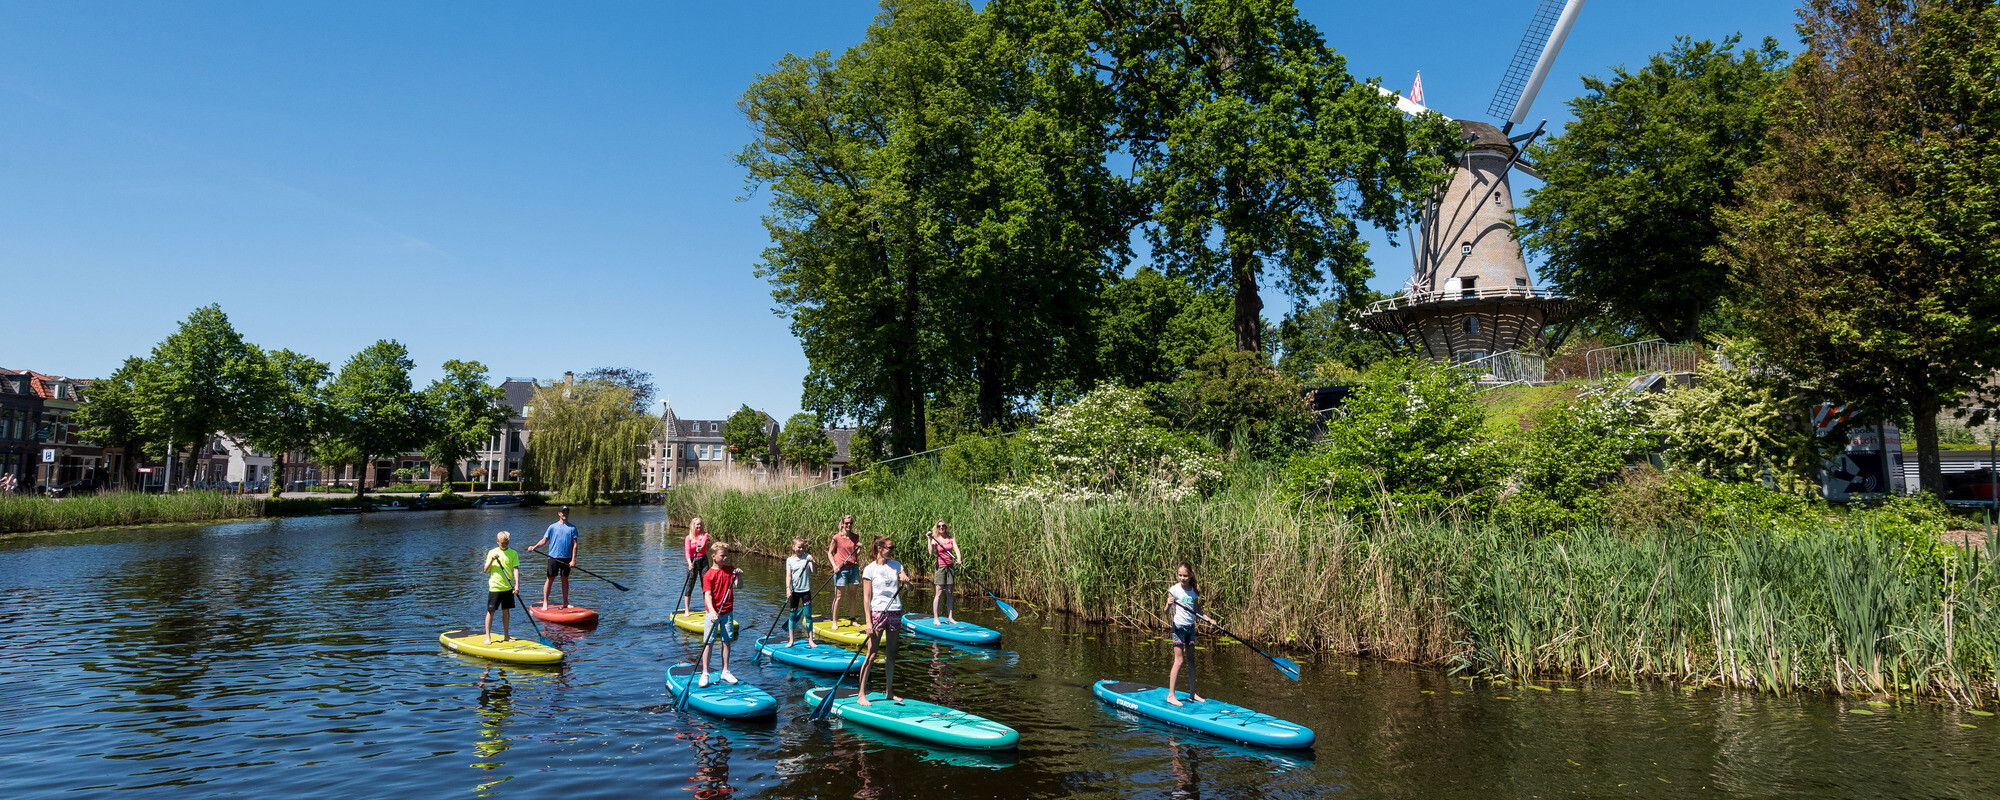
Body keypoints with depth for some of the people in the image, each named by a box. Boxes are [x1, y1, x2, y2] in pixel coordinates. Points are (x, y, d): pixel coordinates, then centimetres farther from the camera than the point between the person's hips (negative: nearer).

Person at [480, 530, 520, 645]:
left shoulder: (513, 553, 2)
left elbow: (516, 569, -4)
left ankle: (506, 635, 18)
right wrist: (492, 560, -15)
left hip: (508, 588, 1)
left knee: (506, 611, 8)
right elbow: (485, 570, 2)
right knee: (491, 611, 0)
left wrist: (517, 585, -14)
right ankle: (488, 637, 7)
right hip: (494, 587, -1)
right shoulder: (492, 552, 2)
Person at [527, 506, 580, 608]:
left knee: (565, 579, 8)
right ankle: (545, 602, 3)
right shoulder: (552, 527, 6)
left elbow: (574, 544, 3)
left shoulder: (572, 528, 7)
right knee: (550, 579, -1)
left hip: (567, 558, 1)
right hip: (553, 557, -1)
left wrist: (573, 559, -5)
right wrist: (534, 547, -15)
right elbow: (544, 540, 3)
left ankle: (565, 602, 16)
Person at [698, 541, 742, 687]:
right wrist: (712, 611, -28)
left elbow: (738, 585, -4)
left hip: (728, 612, 4)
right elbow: (707, 595, -15)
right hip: (713, 612, -4)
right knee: (708, 642, -1)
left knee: (726, 641, 8)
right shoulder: (709, 574, -8)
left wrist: (739, 576, -24)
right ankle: (704, 673, 5)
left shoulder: (730, 570, 5)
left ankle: (725, 672, 17)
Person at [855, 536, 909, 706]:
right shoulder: (870, 569, -3)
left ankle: (889, 691, 21)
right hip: (878, 612, -5)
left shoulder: (896, 565, 10)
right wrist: (869, 622, -12)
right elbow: (867, 597, -6)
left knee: (892, 654, 10)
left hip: (895, 613, 5)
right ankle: (861, 694, -2)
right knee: (871, 655, -6)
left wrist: (905, 579, -20)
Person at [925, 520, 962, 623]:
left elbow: (957, 550, -3)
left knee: (950, 594, 4)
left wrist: (959, 559, -22)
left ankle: (950, 617, 9)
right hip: (940, 567, -3)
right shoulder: (935, 540, 2)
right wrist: (929, 539, -17)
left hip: (951, 567, 3)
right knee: (939, 593, -6)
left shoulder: (951, 539, 10)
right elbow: (931, 552, -14)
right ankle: (935, 618, -2)